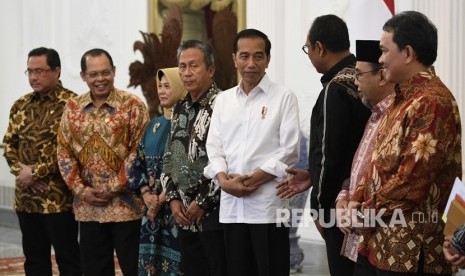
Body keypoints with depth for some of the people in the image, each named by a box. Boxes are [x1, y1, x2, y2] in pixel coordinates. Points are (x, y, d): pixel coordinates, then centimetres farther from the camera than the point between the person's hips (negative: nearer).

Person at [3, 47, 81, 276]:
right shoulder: (20, 105, 13)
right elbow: (8, 143, 13)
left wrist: (36, 172, -14)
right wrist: (20, 170, -6)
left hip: (58, 197, -6)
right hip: (26, 197, 7)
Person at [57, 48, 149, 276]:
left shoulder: (132, 105, -4)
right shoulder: (72, 108, 8)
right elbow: (64, 152, 8)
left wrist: (114, 188, -12)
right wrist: (80, 190, -4)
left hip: (125, 203, -4)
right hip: (87, 206, 4)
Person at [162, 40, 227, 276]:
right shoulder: (180, 109, 14)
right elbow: (169, 157, 19)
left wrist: (203, 202, -13)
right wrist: (173, 198, 6)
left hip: (214, 212, -7)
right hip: (185, 215, 7)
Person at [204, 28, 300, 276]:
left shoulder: (284, 97, 1)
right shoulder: (223, 100, 15)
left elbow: (289, 152, -7)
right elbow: (214, 147, 10)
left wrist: (250, 180, -12)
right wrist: (223, 180, -9)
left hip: (268, 204, -4)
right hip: (231, 204, 4)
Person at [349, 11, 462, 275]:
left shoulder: (432, 102, -16)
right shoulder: (404, 98, 17)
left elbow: (414, 177, -22)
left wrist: (366, 210, -11)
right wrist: (357, 200, 3)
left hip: (409, 247, -9)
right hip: (379, 240, 9)